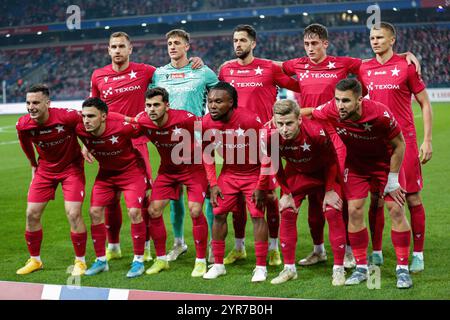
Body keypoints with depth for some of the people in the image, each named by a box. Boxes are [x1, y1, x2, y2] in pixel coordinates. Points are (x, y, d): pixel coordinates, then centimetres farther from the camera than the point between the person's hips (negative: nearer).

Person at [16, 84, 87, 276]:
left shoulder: (67, 117, -30)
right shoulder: (22, 125, -17)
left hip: (71, 167, -4)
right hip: (45, 169, 4)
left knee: (73, 214, -12)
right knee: (32, 214, 2)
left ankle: (80, 261, 7)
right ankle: (35, 260, 21)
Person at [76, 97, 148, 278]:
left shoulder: (122, 126, -33)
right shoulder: (80, 129, -22)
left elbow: (144, 132, -14)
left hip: (131, 169, -4)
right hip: (106, 172, 5)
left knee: (134, 211, -17)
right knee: (95, 211, -3)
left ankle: (139, 260, -2)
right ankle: (101, 260, 12)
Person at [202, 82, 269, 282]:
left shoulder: (249, 121, -28)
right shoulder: (206, 123, -15)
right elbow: (207, 153, 2)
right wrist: (213, 184, -3)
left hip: (253, 173, -4)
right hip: (228, 174, 4)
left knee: (257, 215, -9)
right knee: (219, 214, 2)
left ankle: (261, 267, 1)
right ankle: (218, 264, 15)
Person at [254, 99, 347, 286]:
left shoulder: (317, 132, -39)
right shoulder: (272, 138, -29)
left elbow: (331, 161, -19)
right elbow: (276, 168, -7)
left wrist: (330, 190, -14)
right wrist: (286, 193, -5)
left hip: (324, 173, -3)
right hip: (296, 173, 3)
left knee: (333, 213, -11)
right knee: (286, 213, -3)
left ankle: (338, 269, -1)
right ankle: (289, 268, 8)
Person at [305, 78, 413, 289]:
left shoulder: (380, 113, -34)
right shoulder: (331, 110, -27)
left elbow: (399, 145, -19)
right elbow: (308, 113, -4)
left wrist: (392, 180, -16)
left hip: (385, 161, -3)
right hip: (355, 163, 3)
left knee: (396, 210, -8)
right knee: (354, 211, -4)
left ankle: (402, 269, 1)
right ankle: (361, 268, 8)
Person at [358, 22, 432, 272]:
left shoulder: (407, 66, -3)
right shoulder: (364, 69, 7)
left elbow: (425, 104, 0)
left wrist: (427, 140, -6)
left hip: (404, 139, -3)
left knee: (413, 198, 0)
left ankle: (418, 254, 8)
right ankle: (376, 253, 15)